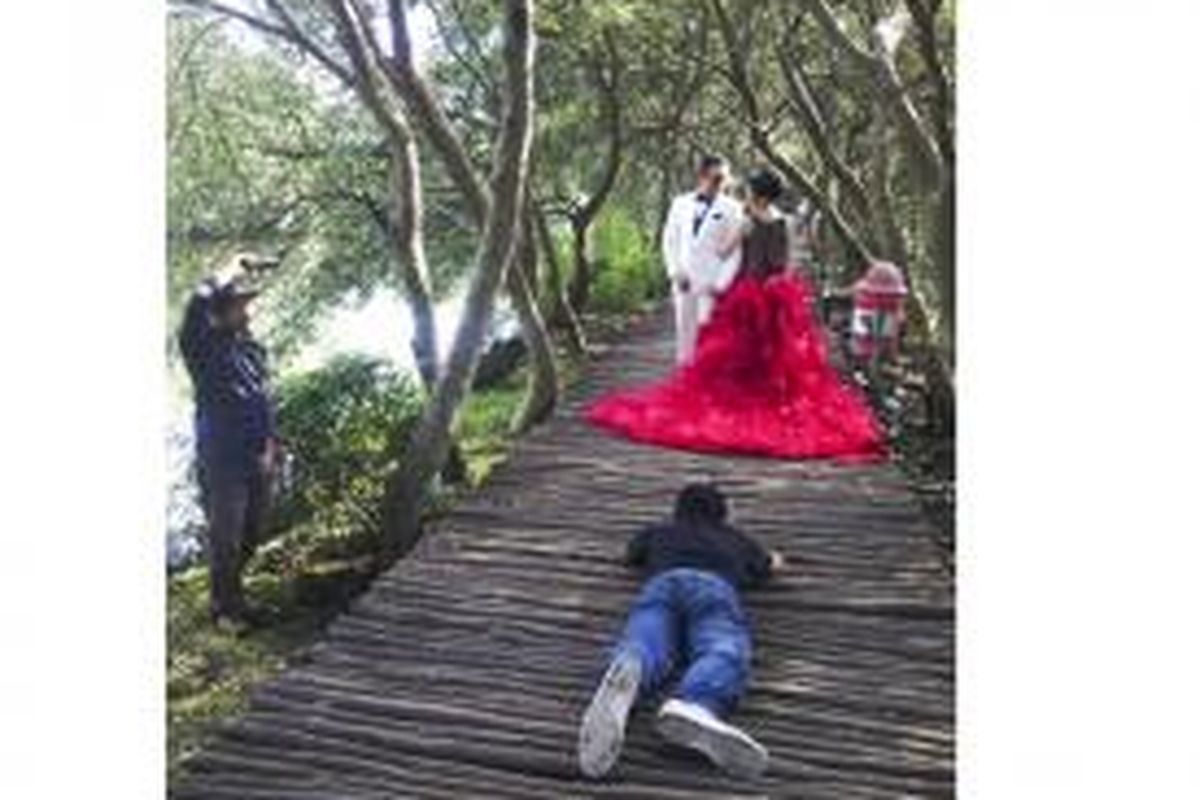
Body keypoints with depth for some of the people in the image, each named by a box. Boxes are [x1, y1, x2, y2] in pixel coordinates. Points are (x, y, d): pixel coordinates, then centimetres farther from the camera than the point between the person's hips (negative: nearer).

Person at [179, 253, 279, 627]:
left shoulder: (253, 348, 9)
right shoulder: (202, 347, -10)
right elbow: (198, 302, -29)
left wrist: (269, 446, 7)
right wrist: (234, 268, -15)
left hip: (257, 460, 6)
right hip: (222, 462, -6)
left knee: (251, 535, 17)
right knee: (226, 538, 4)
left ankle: (232, 591, 39)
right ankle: (223, 606, 23)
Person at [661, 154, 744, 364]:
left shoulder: (730, 209, -1)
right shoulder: (680, 204, 9)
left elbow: (736, 250, -4)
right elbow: (670, 241, 13)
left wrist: (721, 284, -11)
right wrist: (675, 271, 0)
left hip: (711, 285, -3)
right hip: (684, 283, 3)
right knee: (685, 334, 8)